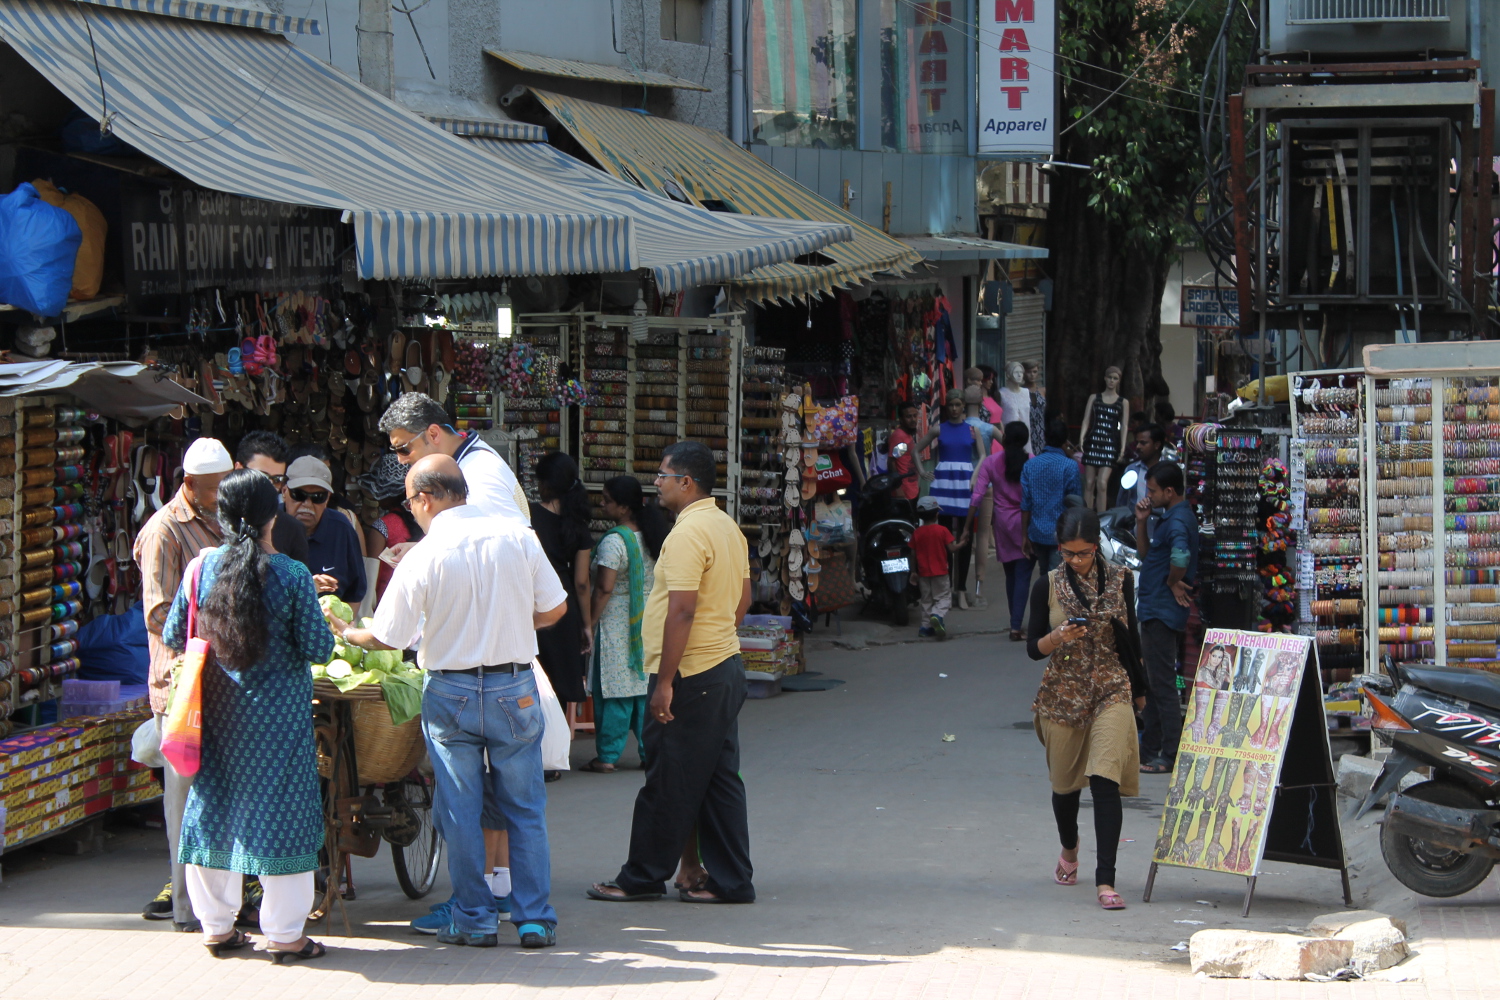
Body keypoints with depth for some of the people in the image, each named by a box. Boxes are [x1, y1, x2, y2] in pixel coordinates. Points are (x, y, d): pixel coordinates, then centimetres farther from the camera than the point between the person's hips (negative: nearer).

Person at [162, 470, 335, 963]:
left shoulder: (202, 568, -3)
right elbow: (317, 648, -11)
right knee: (278, 811, 3)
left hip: (217, 711, 4)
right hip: (278, 713, -4)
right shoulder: (292, 575, -12)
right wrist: (329, 630, 11)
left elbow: (172, 636, 4)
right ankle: (283, 933, 5)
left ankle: (217, 926, 20)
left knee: (213, 810, 13)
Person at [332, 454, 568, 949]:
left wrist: (346, 633, 15)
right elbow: (555, 608, 1)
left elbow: (385, 637, -5)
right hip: (514, 691, 2)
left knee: (459, 811, 8)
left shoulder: (421, 560, -13)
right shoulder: (517, 536, -5)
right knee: (525, 809, 9)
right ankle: (535, 919, 9)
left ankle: (474, 919, 12)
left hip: (450, 694, -2)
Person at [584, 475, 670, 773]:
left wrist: (591, 622, -11)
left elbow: (604, 589, -19)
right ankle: (651, 752, 11)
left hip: (616, 624, -7)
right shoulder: (652, 537, 8)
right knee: (645, 688, 10)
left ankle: (607, 756, 1)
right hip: (648, 623, 7)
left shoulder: (614, 541, -16)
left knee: (614, 693, -3)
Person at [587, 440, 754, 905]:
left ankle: (643, 878, 7)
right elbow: (742, 598, 19)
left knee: (668, 783, -1)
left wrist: (664, 682, -21)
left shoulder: (688, 534, -18)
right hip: (726, 666, 10)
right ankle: (731, 880, 11)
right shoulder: (728, 527, 13)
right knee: (719, 779, 10)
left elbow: (682, 610, -23)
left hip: (690, 674, -10)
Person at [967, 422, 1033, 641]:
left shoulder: (991, 462, -2)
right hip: (1026, 522, -2)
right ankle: (1016, 626, -13)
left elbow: (977, 496, -6)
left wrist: (968, 526, -1)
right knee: (1023, 575, -3)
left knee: (1010, 574, 17)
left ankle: (1016, 623, 25)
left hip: (1003, 522, 2)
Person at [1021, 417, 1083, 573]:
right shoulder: (1070, 466, -10)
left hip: (1037, 535, 4)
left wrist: (1025, 537, 9)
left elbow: (1025, 505, 2)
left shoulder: (1029, 466, 0)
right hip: (1061, 535, -4)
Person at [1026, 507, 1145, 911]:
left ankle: (1105, 880, -18)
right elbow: (1033, 647, 1)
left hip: (1112, 692, -1)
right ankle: (1069, 851, 46)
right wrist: (1058, 638, -20)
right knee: (1065, 782, 15)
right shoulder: (1048, 586, -1)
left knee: (1105, 781, -16)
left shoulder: (1119, 580, 2)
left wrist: (1137, 692, 16)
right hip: (1062, 694, 1)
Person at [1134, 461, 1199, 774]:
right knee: (1151, 681, 17)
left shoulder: (1178, 521, -19)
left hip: (1163, 613, -11)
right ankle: (1150, 749, 26)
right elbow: (1144, 553, 20)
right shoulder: (1166, 518, 13)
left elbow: (1180, 556, -38)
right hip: (1154, 609, 11)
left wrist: (1173, 583, -21)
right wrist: (1142, 522, 6)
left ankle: (1171, 756, -3)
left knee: (1162, 684, -6)